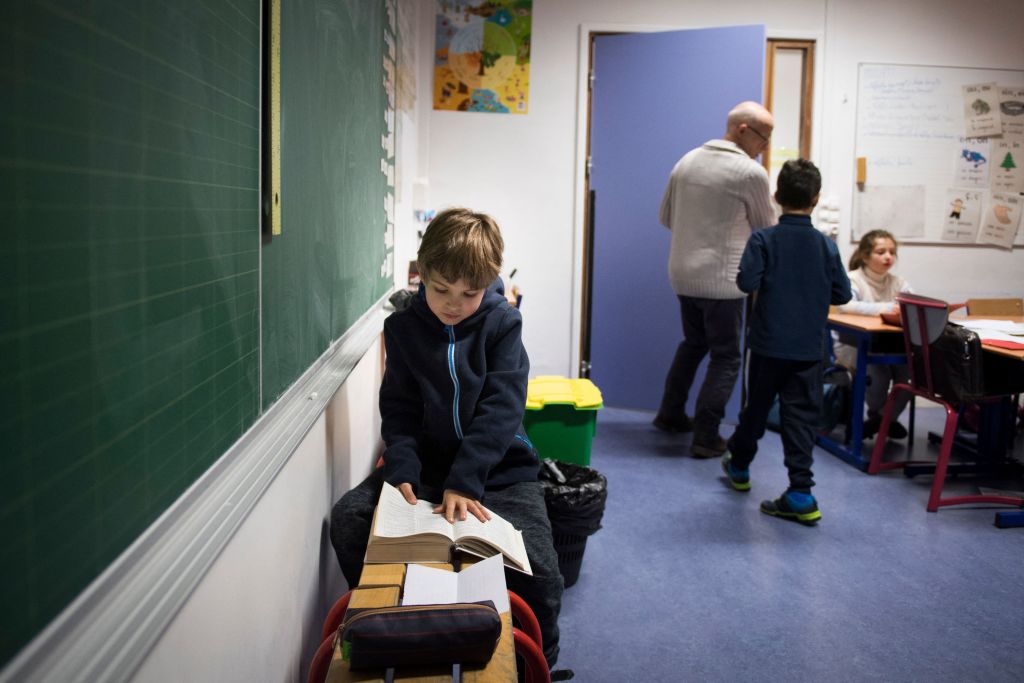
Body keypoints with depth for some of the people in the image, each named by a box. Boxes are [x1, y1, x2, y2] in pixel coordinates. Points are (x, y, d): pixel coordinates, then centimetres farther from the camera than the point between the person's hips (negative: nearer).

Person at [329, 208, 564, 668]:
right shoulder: (404, 328, 2)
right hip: (427, 464, 3)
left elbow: (500, 410, -15)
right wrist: (401, 470, -19)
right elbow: (399, 411, 0)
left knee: (538, 568, -24)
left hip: (498, 469, -3)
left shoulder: (502, 324, -6)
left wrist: (465, 481, -27)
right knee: (347, 519, -18)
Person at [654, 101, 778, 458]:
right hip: (722, 280, -7)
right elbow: (767, 227, 2)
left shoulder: (687, 161, 7)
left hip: (683, 275, 7)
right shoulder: (751, 172, -12)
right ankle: (705, 438, 3)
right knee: (725, 358, 3)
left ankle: (670, 413, 31)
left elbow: (666, 216, 14)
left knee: (693, 344, 24)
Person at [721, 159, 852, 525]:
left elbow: (746, 282, -18)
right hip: (809, 348, 1)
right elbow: (843, 294, 1)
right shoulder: (827, 245, -2)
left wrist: (770, 281, 4)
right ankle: (801, 493, -2)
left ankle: (739, 466, 37)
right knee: (801, 416, 2)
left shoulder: (763, 240, -9)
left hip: (768, 345, -1)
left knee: (756, 407, 16)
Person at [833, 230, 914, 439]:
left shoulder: (897, 282, 8)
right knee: (877, 369, -33)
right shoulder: (853, 279, -9)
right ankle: (879, 413, -1)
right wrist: (883, 308, -41)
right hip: (853, 345, -5)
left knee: (910, 367, -23)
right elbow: (845, 305, -30)